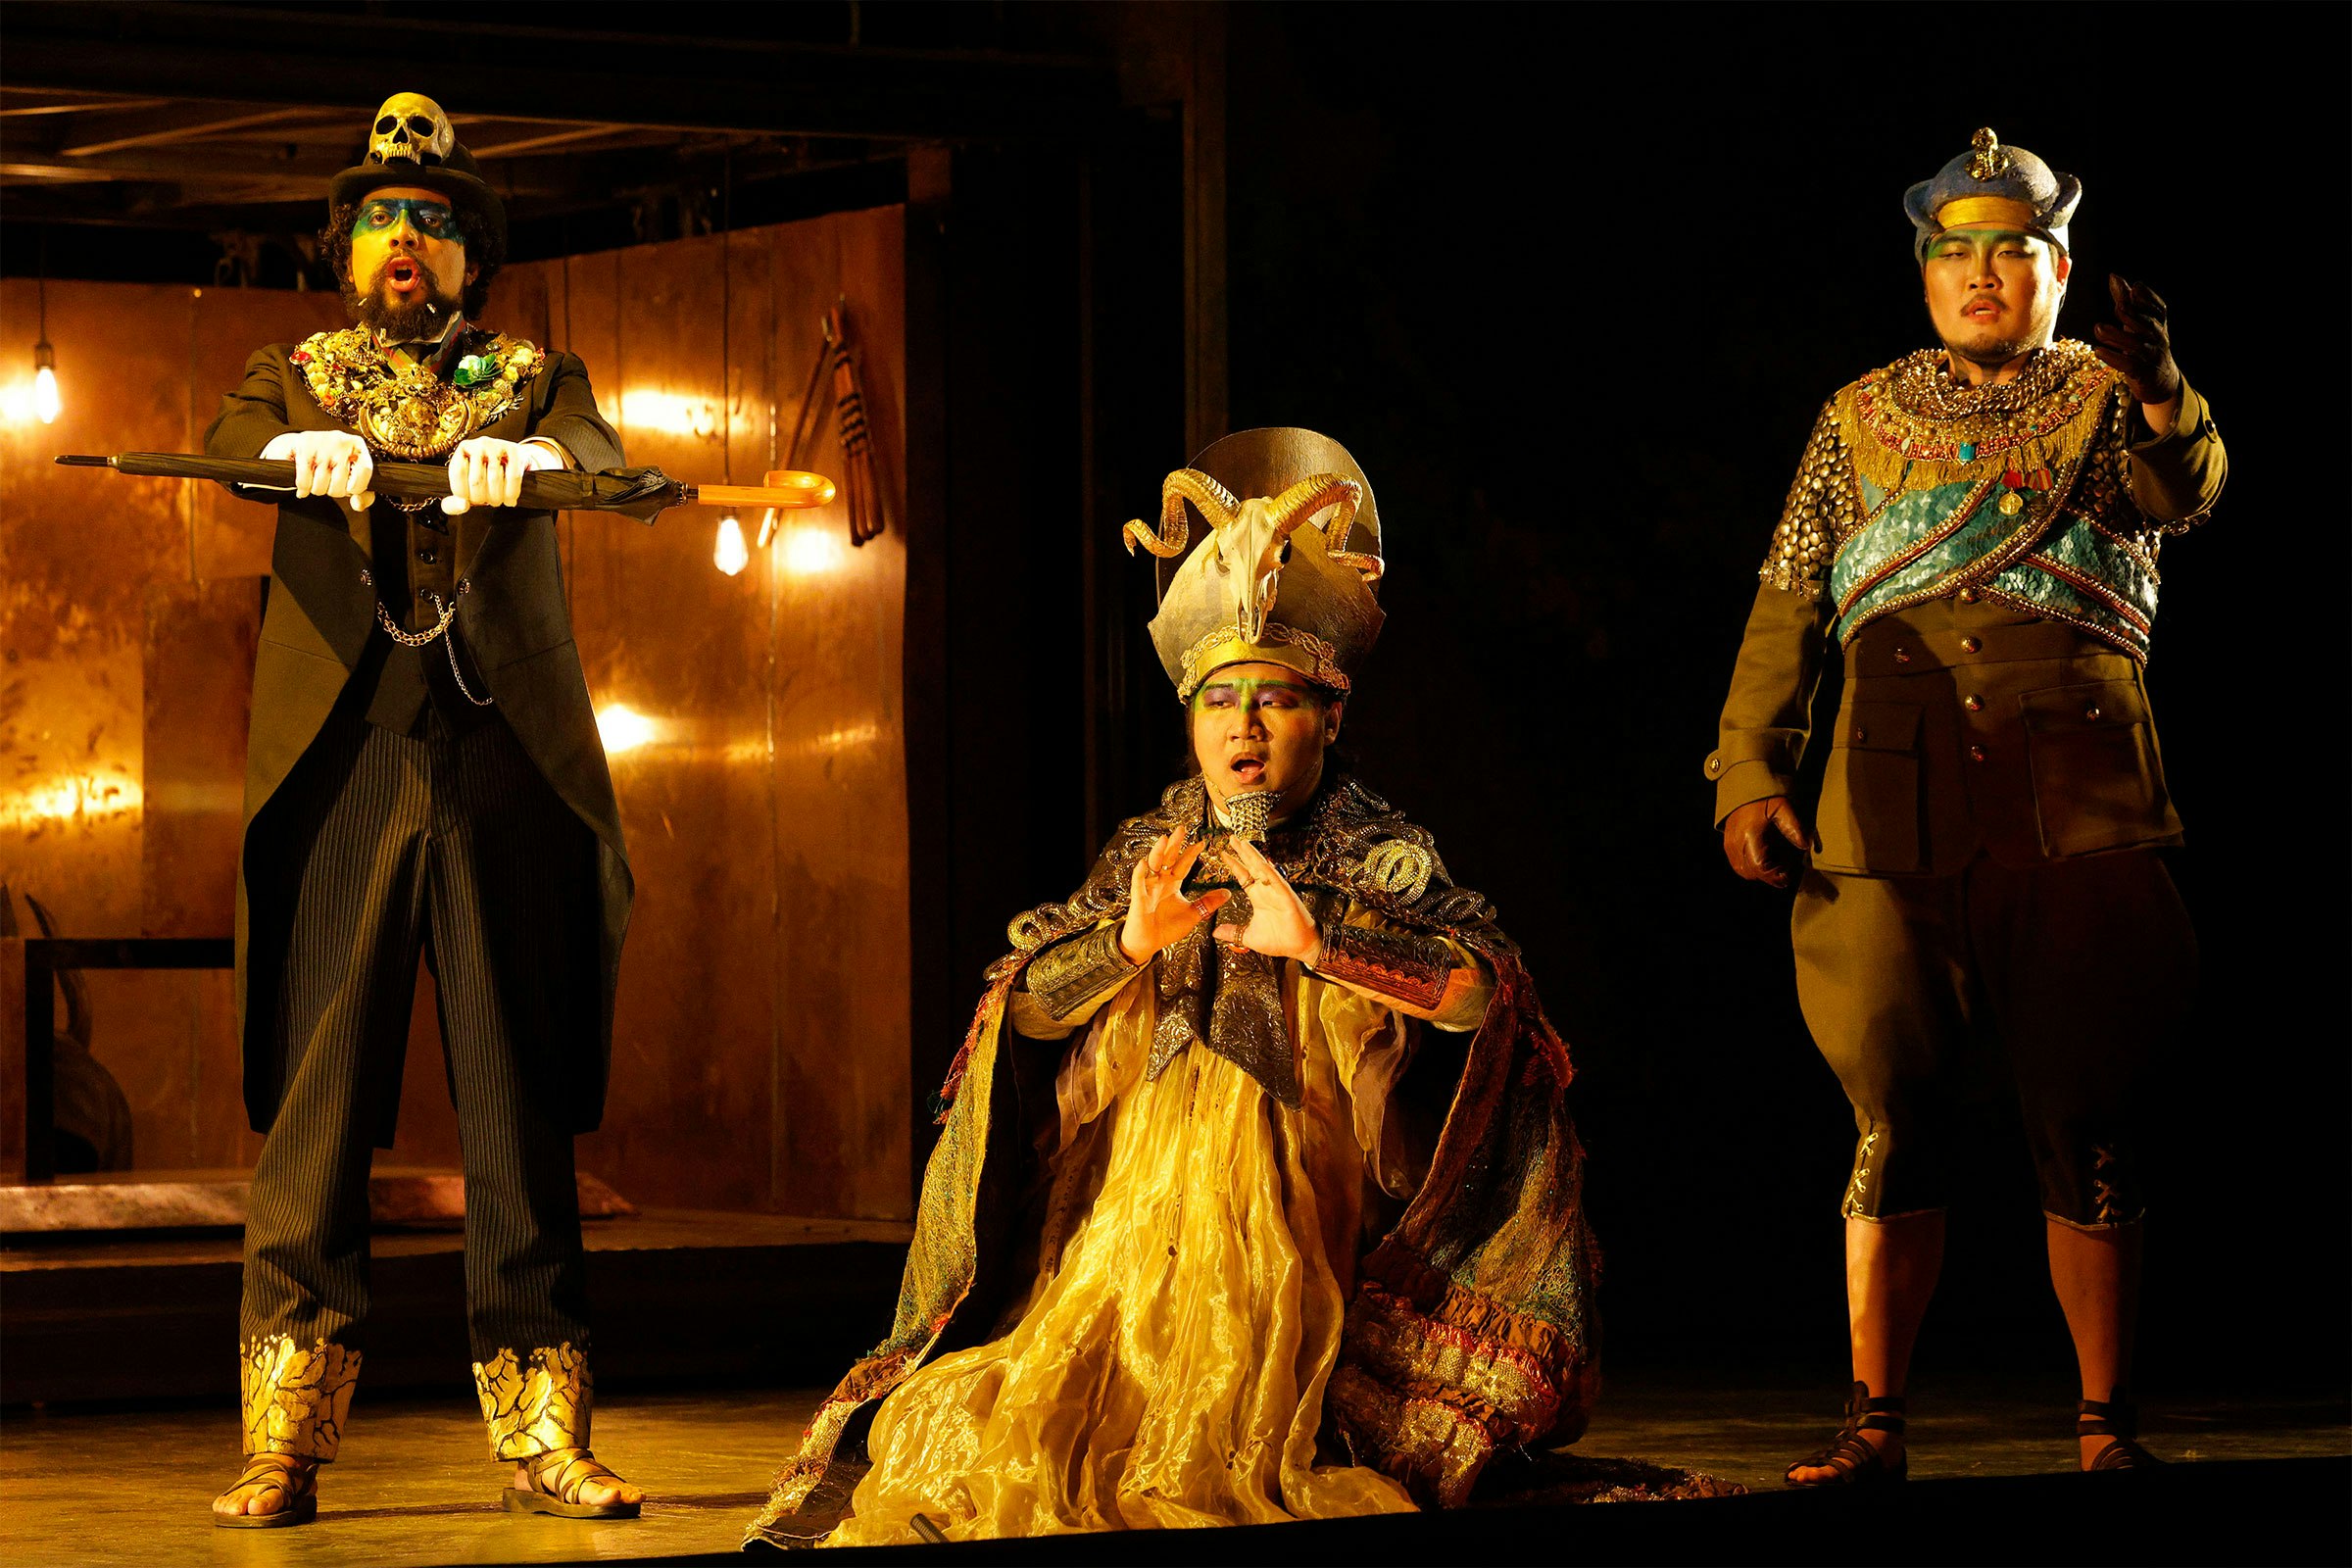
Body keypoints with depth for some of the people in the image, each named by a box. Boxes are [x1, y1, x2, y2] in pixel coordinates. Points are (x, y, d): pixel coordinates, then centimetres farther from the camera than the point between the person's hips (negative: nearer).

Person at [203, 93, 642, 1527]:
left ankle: (545, 1435, 1)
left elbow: (601, 457, -4)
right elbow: (227, 453, -4)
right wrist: (302, 451, -28)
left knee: (522, 1105, -1)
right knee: (316, 1096, -6)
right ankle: (286, 1442, -5)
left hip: (509, 772, 1)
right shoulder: (294, 382, 19)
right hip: (340, 766, 0)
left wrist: (526, 459, -28)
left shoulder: (536, 384, 19)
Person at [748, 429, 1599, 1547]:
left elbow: (1486, 987, -14)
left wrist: (1317, 940, -23)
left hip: (1287, 1234, -3)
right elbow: (1023, 1003, 5)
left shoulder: (1379, 865, 4)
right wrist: (1128, 943, -14)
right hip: (1124, 1198, 3)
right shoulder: (1147, 856, 15)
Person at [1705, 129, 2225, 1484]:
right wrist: (1748, 774, 3)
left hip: (2077, 803, -1)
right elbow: (1788, 609, 15)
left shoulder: (2109, 401, 10)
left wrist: (2161, 401, -35)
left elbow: (2182, 494, -13)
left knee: (2087, 1117, -2)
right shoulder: (1863, 421, 17)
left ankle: (2109, 1423, 3)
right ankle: (1875, 1423, 5)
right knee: (1899, 1117, 0)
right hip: (1896, 805, 2)